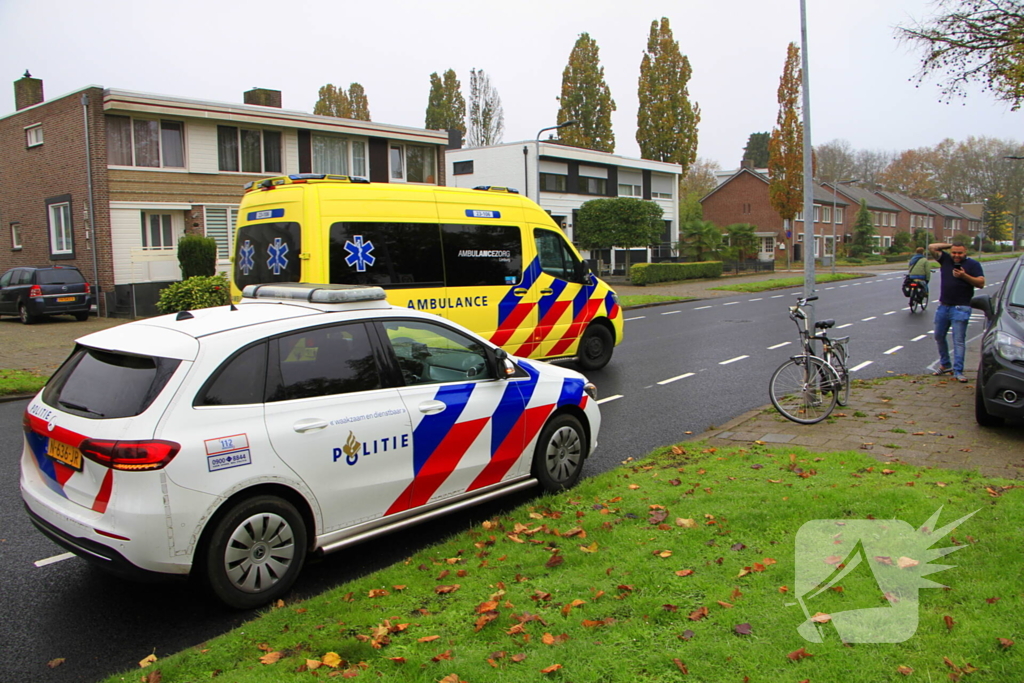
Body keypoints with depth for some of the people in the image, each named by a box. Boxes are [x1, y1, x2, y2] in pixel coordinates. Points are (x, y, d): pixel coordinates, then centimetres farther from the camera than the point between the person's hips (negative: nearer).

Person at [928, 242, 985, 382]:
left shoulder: (973, 264, 0)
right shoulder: (946, 260, 9)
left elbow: (981, 283, -7)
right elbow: (932, 247, 6)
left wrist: (964, 276, -18)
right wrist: (949, 245, 5)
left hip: (961, 308, -5)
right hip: (943, 306, 5)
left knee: (959, 340, -6)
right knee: (939, 337, 13)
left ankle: (958, 371, -5)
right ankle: (945, 365, 29)